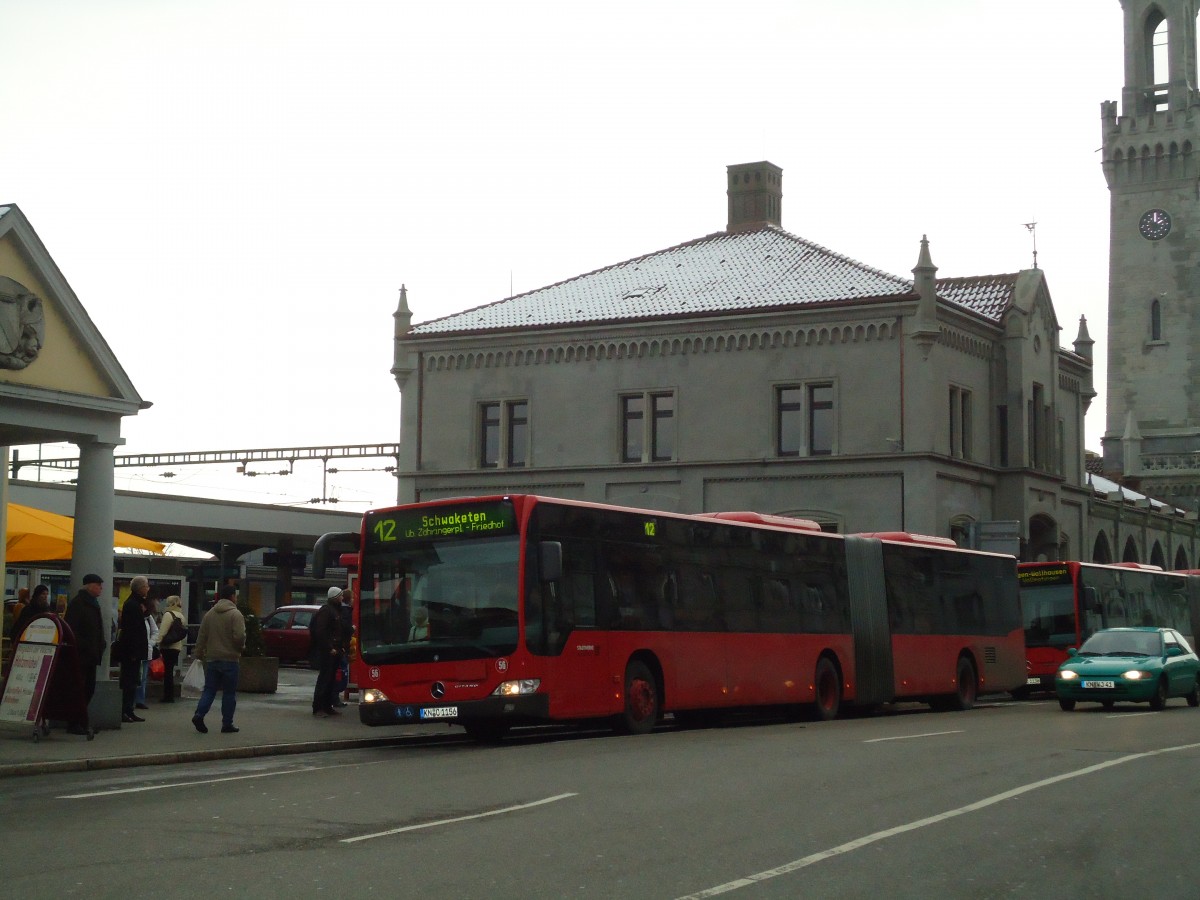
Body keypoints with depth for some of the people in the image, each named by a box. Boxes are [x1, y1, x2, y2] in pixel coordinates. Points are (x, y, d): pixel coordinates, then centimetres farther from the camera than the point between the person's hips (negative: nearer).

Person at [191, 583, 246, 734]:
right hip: (229, 659, -5)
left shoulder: (209, 614, 8)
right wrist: (241, 648, 0)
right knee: (229, 692, 4)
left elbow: (201, 637, 10)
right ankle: (227, 724, 6)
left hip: (211, 658, 5)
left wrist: (199, 653, 19)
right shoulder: (235, 614, -11)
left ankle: (199, 714, -11)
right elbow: (239, 636, -19)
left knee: (209, 689, 9)